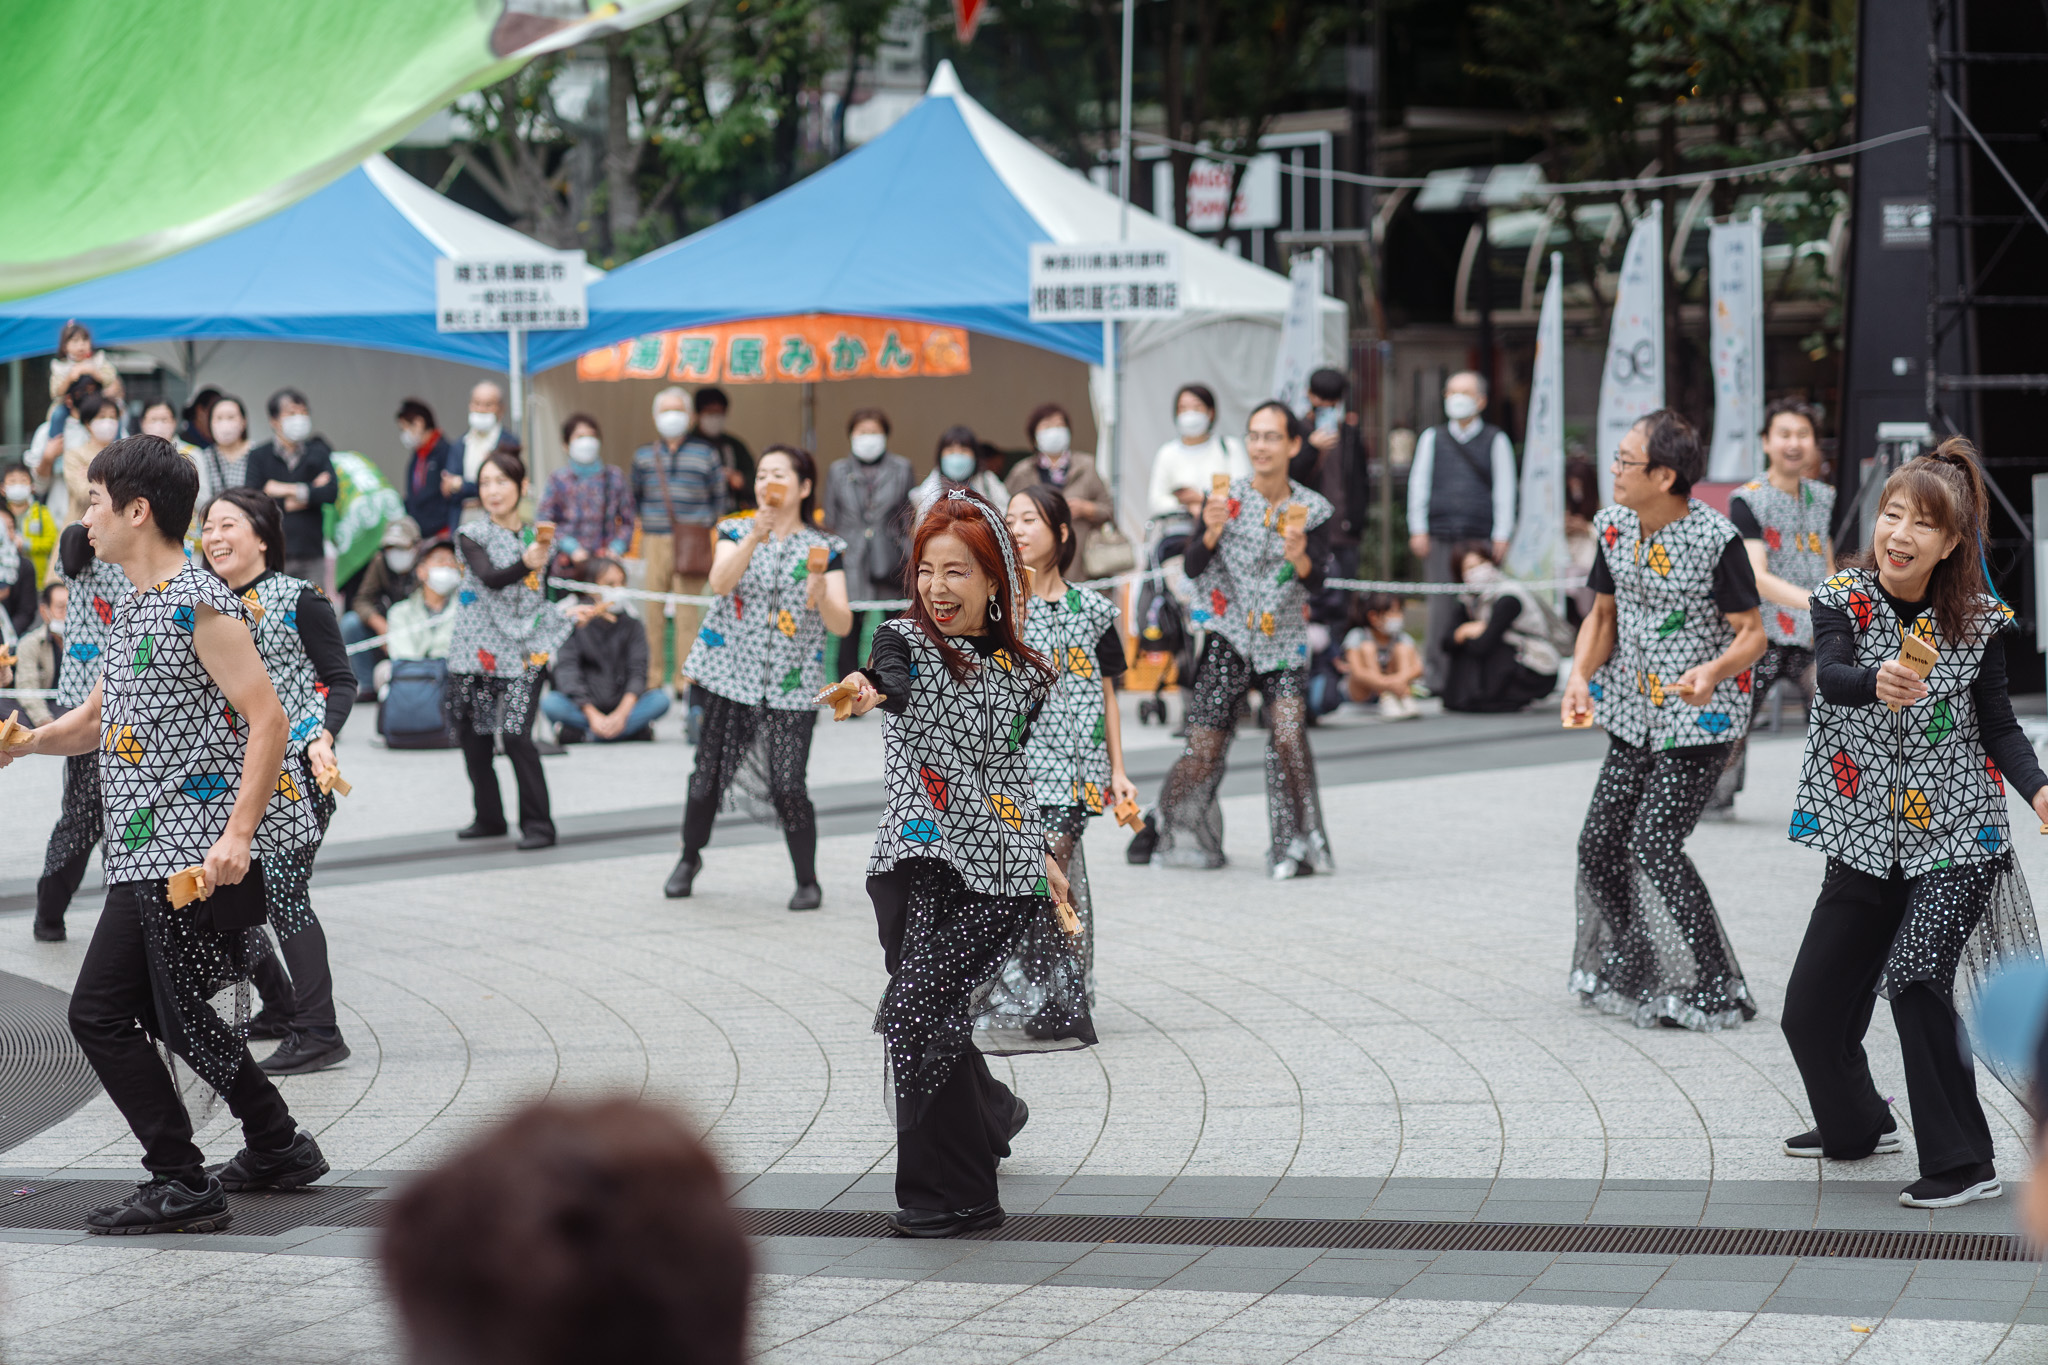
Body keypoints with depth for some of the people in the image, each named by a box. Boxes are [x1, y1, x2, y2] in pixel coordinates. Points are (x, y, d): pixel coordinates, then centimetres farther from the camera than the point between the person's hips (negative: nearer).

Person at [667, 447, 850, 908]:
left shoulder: (823, 548, 4)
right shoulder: (737, 532, 6)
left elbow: (842, 625, -5)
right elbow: (720, 582, -14)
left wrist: (821, 594, -25)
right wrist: (756, 537, -25)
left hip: (792, 687, -1)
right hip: (733, 679, 1)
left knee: (788, 786, -11)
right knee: (709, 776, 3)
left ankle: (808, 882, 6)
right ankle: (690, 858, 29)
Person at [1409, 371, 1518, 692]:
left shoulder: (1495, 440, 10)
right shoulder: (1432, 439, 14)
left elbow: (1504, 489, 7)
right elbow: (1419, 483, 13)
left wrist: (1501, 536, 0)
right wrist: (1418, 530, 4)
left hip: (1481, 537, -1)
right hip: (1439, 536, 1)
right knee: (1442, 606, -5)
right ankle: (1434, 675, -1)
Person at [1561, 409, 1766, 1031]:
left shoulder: (1715, 538, -19)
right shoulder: (1613, 526, 1)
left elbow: (1752, 634, -14)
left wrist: (1714, 670, -34)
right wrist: (1581, 674, -7)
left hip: (1701, 718, -7)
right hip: (1636, 715, 7)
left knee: (1654, 846, -13)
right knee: (1600, 842, 4)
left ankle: (1713, 992, -2)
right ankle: (1631, 978, 24)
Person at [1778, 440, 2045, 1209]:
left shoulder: (1977, 623, -4)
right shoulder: (1842, 601, -4)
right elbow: (1830, 674, -23)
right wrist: (1875, 681, -46)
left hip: (1955, 840, -3)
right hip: (1865, 842, 3)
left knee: (1916, 976, -24)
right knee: (1810, 1010, 7)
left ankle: (1963, 1165, -15)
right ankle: (1856, 1125, 38)